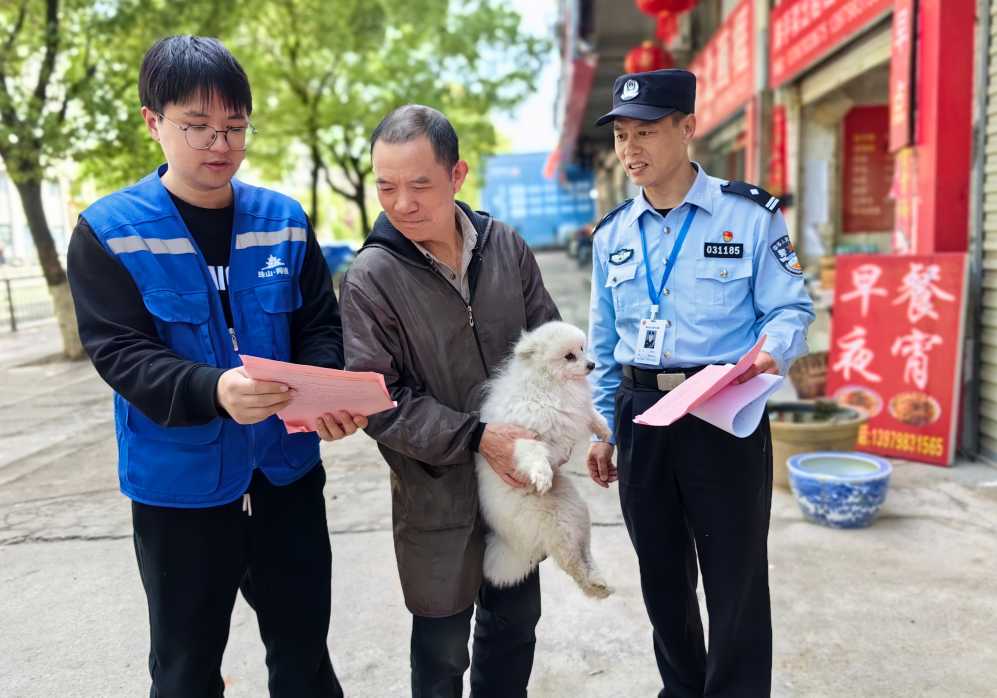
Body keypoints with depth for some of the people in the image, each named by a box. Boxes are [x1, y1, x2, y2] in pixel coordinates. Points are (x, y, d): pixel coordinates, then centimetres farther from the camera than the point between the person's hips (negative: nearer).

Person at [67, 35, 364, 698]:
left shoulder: (284, 220, 1)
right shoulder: (109, 232, -8)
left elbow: (321, 326, 1)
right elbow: (120, 352, -15)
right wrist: (213, 391, -34)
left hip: (287, 472, 3)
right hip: (179, 484, -2)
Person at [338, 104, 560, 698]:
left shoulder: (506, 246, -3)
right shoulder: (371, 277, -15)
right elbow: (379, 402, -15)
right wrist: (476, 437, -21)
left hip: (520, 476, 4)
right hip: (437, 494, -4)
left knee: (516, 621, 22)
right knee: (443, 648, 13)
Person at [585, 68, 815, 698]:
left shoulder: (751, 215, -5)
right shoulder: (612, 233, 8)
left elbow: (792, 309, -3)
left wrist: (772, 350, -26)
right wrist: (603, 430, 11)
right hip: (640, 414, 5)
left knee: (736, 579, 4)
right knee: (662, 573, 17)